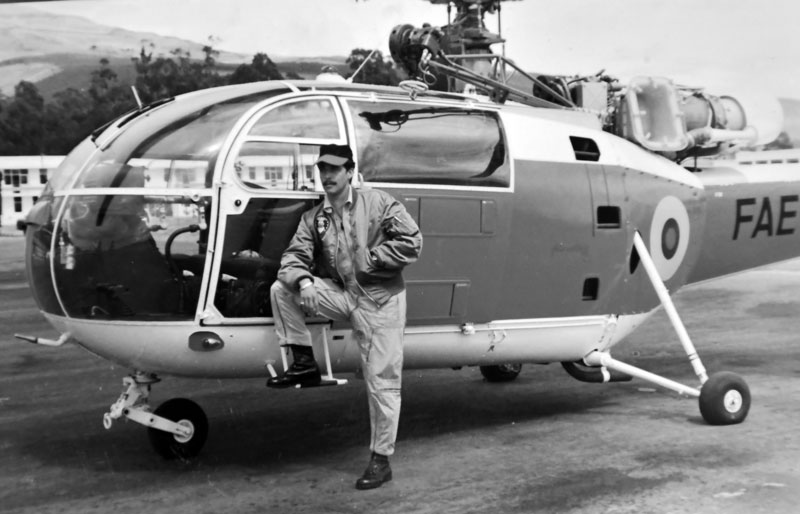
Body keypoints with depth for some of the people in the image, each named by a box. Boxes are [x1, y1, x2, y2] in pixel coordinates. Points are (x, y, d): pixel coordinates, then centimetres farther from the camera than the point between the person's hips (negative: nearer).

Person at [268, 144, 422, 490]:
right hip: (341, 295, 4)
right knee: (281, 289, -11)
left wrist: (370, 258, -13)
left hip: (380, 300, -4)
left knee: (382, 381, -3)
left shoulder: (379, 203, -5)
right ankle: (304, 363, -1)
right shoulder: (313, 218, 8)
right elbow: (294, 256, 1)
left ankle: (381, 459, 9)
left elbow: (412, 242, -9)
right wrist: (302, 281, -21)